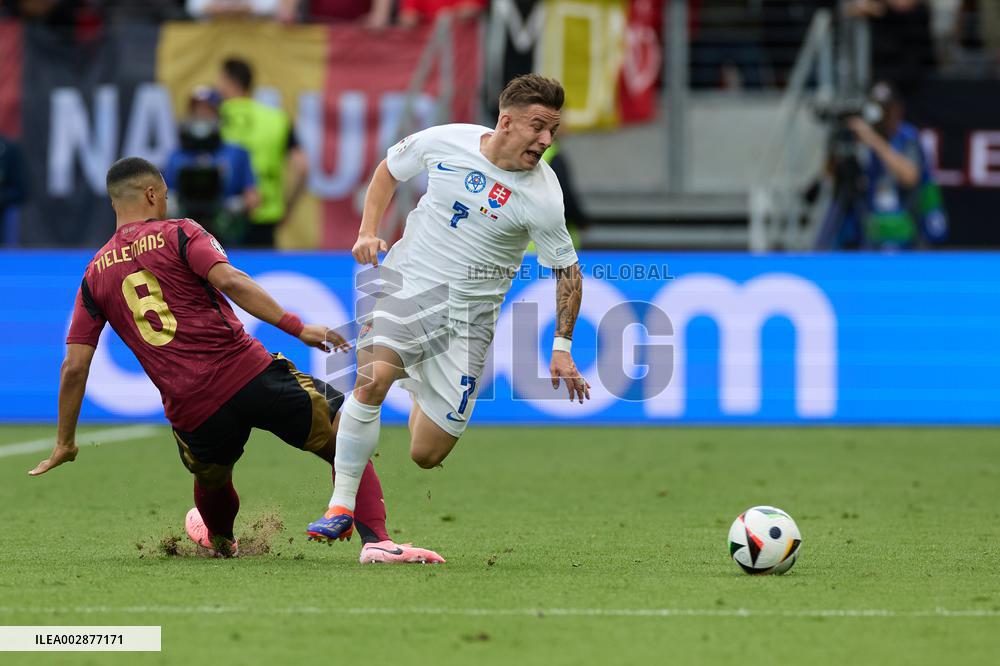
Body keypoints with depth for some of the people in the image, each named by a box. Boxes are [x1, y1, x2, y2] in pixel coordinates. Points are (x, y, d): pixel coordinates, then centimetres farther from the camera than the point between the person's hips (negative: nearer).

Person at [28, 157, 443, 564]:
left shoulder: (95, 276, 15)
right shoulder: (178, 234, 5)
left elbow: (74, 367, 11)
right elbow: (230, 281, -14)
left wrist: (65, 443, 18)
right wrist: (296, 327, -17)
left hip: (190, 409, 4)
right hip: (249, 373, -4)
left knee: (212, 483, 35)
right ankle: (376, 540, -12)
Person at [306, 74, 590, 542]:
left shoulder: (541, 196, -13)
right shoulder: (445, 142, -7)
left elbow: (567, 270, 0)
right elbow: (389, 170, 13)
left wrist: (561, 346, -5)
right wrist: (369, 232, 2)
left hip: (467, 313, 0)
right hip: (408, 281, 0)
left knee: (426, 456, -1)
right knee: (372, 380, -29)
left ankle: (421, 391, 36)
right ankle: (342, 506, -16)